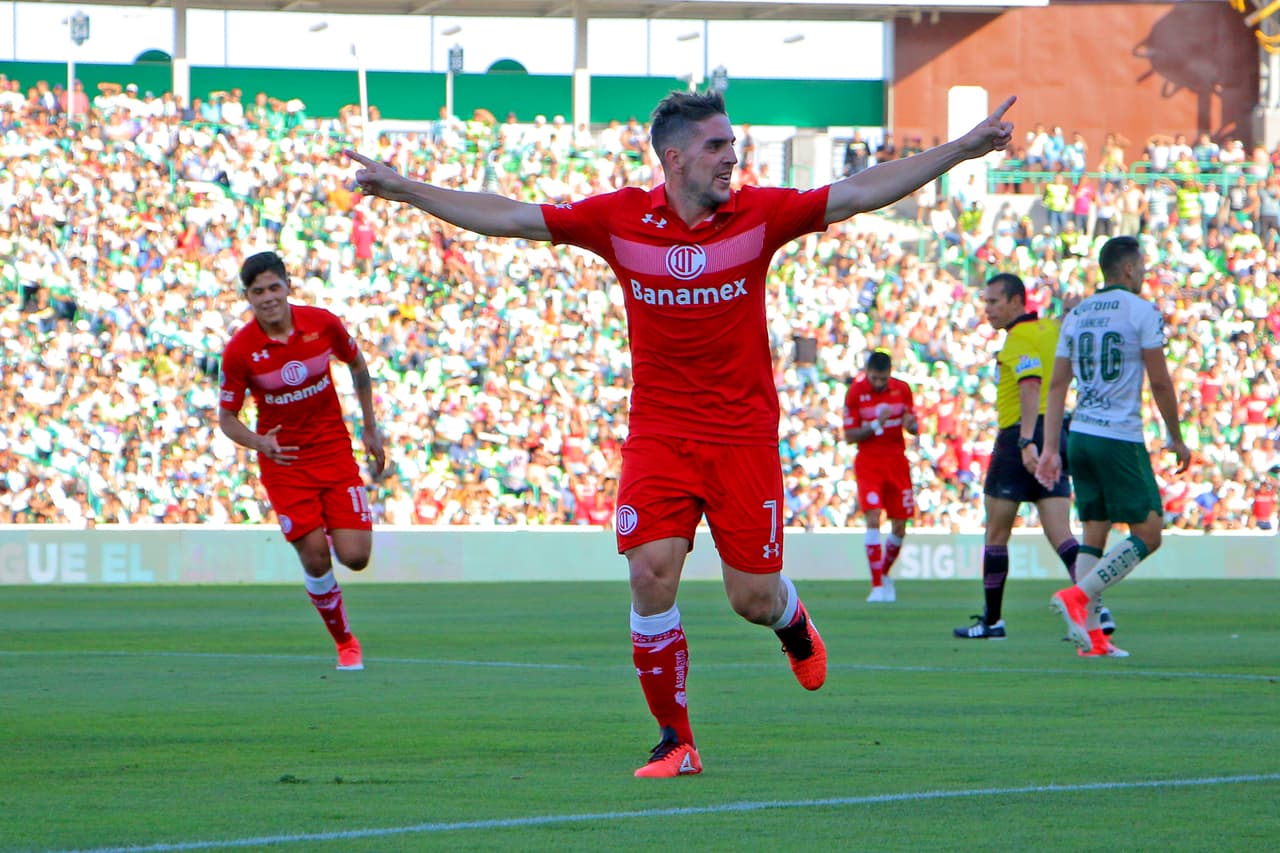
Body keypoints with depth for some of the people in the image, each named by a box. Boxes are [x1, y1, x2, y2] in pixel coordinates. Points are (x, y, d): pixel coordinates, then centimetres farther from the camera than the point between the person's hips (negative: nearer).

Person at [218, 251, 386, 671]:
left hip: (335, 451, 1)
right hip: (284, 461, -1)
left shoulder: (323, 324, -8)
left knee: (355, 556, -7)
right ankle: (345, 642, 13)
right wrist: (259, 443, -26)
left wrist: (371, 430, 12)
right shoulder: (239, 351, -14)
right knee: (315, 558, -9)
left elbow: (358, 366, 11)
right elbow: (226, 417, -5)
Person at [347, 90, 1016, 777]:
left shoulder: (758, 215, -4)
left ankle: (793, 624, 42)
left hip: (744, 437, 0)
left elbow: (859, 193, -5)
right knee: (651, 575, -15)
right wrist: (404, 189, -6)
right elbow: (509, 217, -2)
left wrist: (961, 150, -11)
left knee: (753, 597, 2)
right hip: (658, 433, 0)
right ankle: (676, 742, -1)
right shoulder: (620, 218, -4)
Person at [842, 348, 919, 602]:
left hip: (897, 462, 3)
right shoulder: (855, 392, -7)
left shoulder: (902, 389, 1)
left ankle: (885, 573, 28)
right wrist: (876, 425, -22)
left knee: (899, 527, 3)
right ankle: (877, 586, -14)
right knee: (873, 519, -18)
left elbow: (914, 428, 9)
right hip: (868, 464, -3)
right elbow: (849, 436, -6)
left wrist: (911, 424, -16)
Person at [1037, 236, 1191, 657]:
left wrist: (1050, 449, 13)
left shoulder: (1076, 315, 13)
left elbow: (1057, 385, 11)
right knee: (1147, 535, 0)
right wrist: (1176, 439, 4)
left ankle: (1090, 635, 3)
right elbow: (1160, 382, -6)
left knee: (1094, 532, 11)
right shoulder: (1141, 311, -5)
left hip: (1079, 434, 7)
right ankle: (1077, 597, -16)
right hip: (1120, 439, -7)